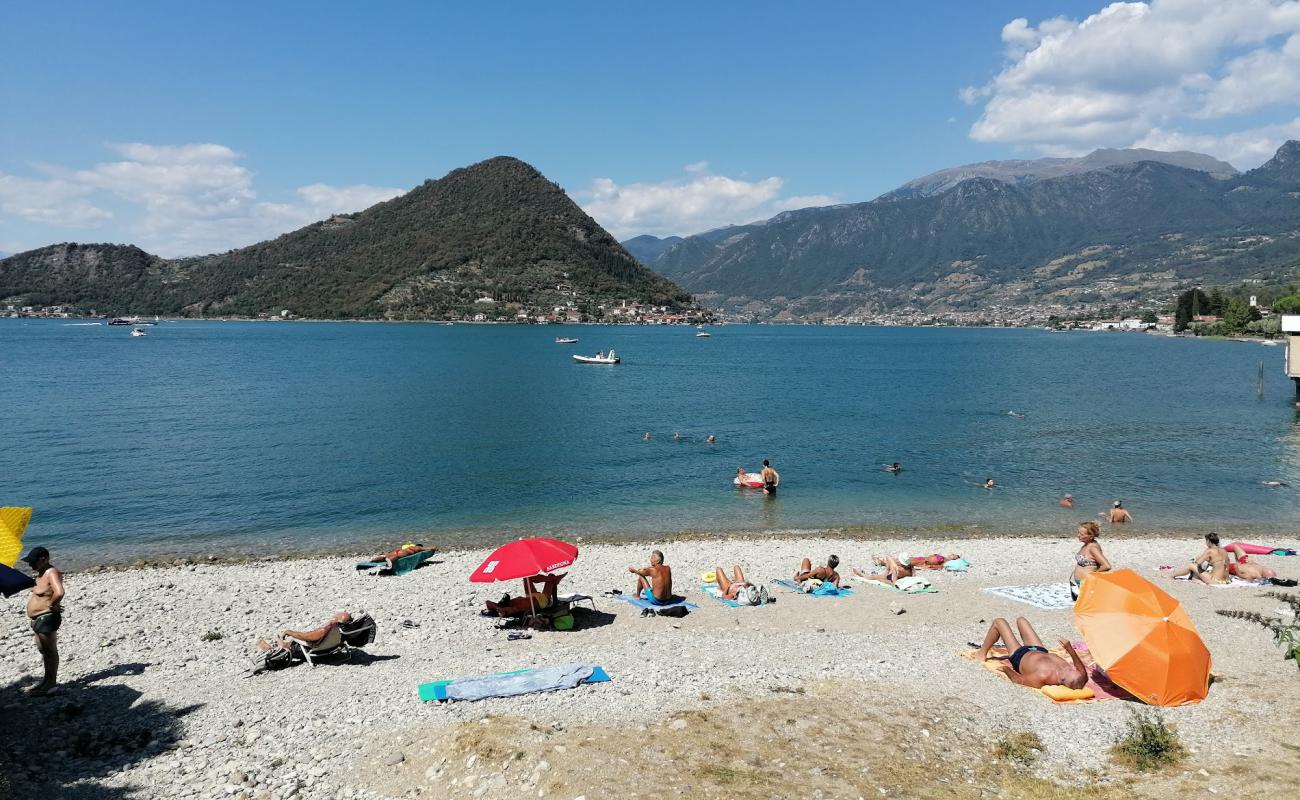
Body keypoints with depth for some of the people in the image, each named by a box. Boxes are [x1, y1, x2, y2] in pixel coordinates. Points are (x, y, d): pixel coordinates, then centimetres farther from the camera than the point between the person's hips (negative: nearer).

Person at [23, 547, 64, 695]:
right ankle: (46, 680, 31)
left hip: (47, 618, -11)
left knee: (50, 651, -1)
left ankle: (51, 683, 7)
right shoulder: (42, 573, 10)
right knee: (43, 650, 19)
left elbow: (59, 593, -37)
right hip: (38, 619, 11)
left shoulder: (51, 573, -20)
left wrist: (51, 605, -21)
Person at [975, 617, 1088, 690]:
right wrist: (1070, 648, -14)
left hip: (1019, 657, -5)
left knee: (999, 622, 10)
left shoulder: (1043, 677, -47)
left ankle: (982, 654, 34)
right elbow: (1082, 670, -9)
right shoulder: (1080, 677, -34)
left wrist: (1006, 669, -12)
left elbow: (1017, 679, -30)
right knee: (1020, 619, 25)